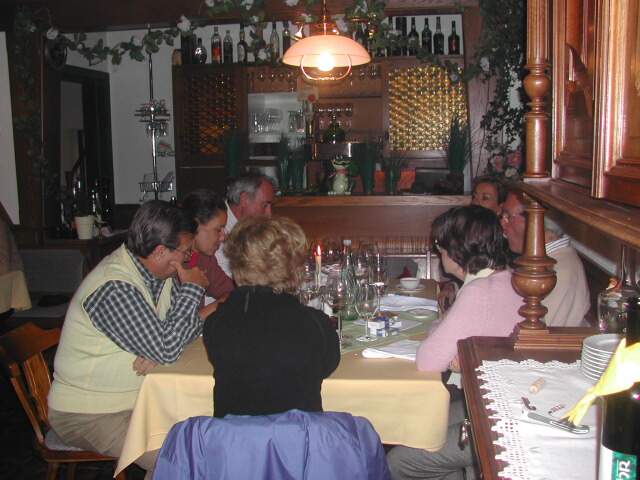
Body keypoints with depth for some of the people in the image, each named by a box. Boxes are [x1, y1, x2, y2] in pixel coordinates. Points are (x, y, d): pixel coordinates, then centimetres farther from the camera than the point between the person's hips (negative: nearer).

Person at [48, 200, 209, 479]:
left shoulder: (161, 273, 1)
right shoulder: (114, 288, -27)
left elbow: (193, 322, 5)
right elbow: (166, 349, -30)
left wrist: (159, 350, -16)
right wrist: (192, 288, -18)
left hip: (136, 397, 8)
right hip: (87, 415, -8)